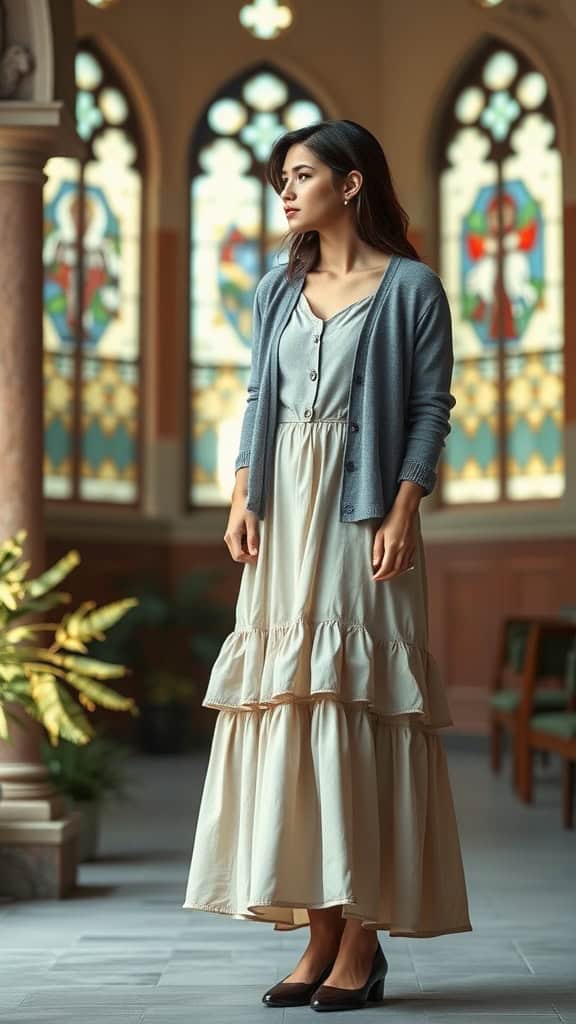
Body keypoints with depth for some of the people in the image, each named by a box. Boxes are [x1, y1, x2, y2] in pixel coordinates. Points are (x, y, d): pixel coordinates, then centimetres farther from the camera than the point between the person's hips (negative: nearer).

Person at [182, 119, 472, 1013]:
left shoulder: (409, 286, 0)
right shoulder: (279, 289, 16)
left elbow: (431, 408, -4)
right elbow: (258, 397, 15)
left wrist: (403, 514, -14)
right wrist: (240, 498, 3)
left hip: (361, 511, -5)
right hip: (284, 511, 5)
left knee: (357, 702, -8)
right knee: (289, 702, 1)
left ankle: (362, 942, -3)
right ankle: (320, 935, 6)